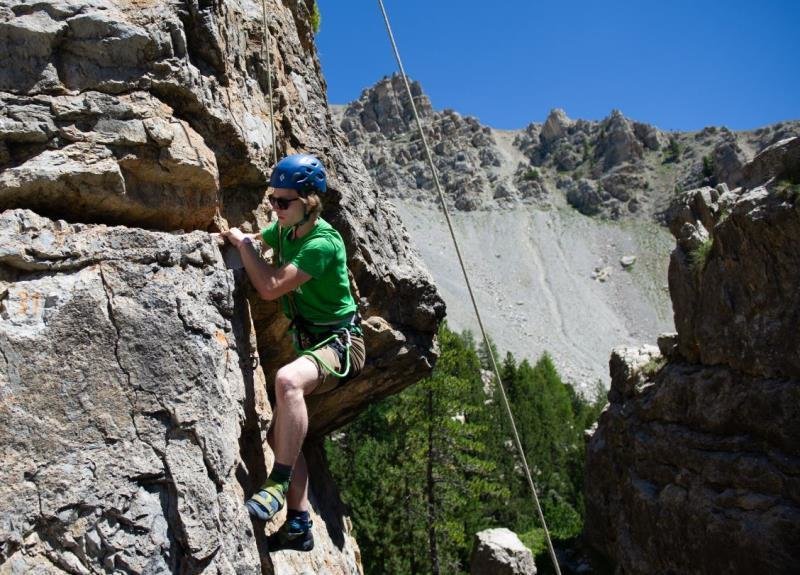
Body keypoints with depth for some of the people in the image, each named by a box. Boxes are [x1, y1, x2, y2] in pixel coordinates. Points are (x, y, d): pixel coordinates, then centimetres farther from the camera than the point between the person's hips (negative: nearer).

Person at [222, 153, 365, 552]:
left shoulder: (322, 242, -20)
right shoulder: (284, 229, 6)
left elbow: (270, 287, -24)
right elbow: (253, 242, 25)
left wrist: (242, 243, -11)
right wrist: (238, 238, 3)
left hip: (340, 342, -9)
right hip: (309, 341, 9)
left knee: (287, 380, -39)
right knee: (281, 433, 7)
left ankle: (278, 485, -26)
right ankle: (298, 525, 15)